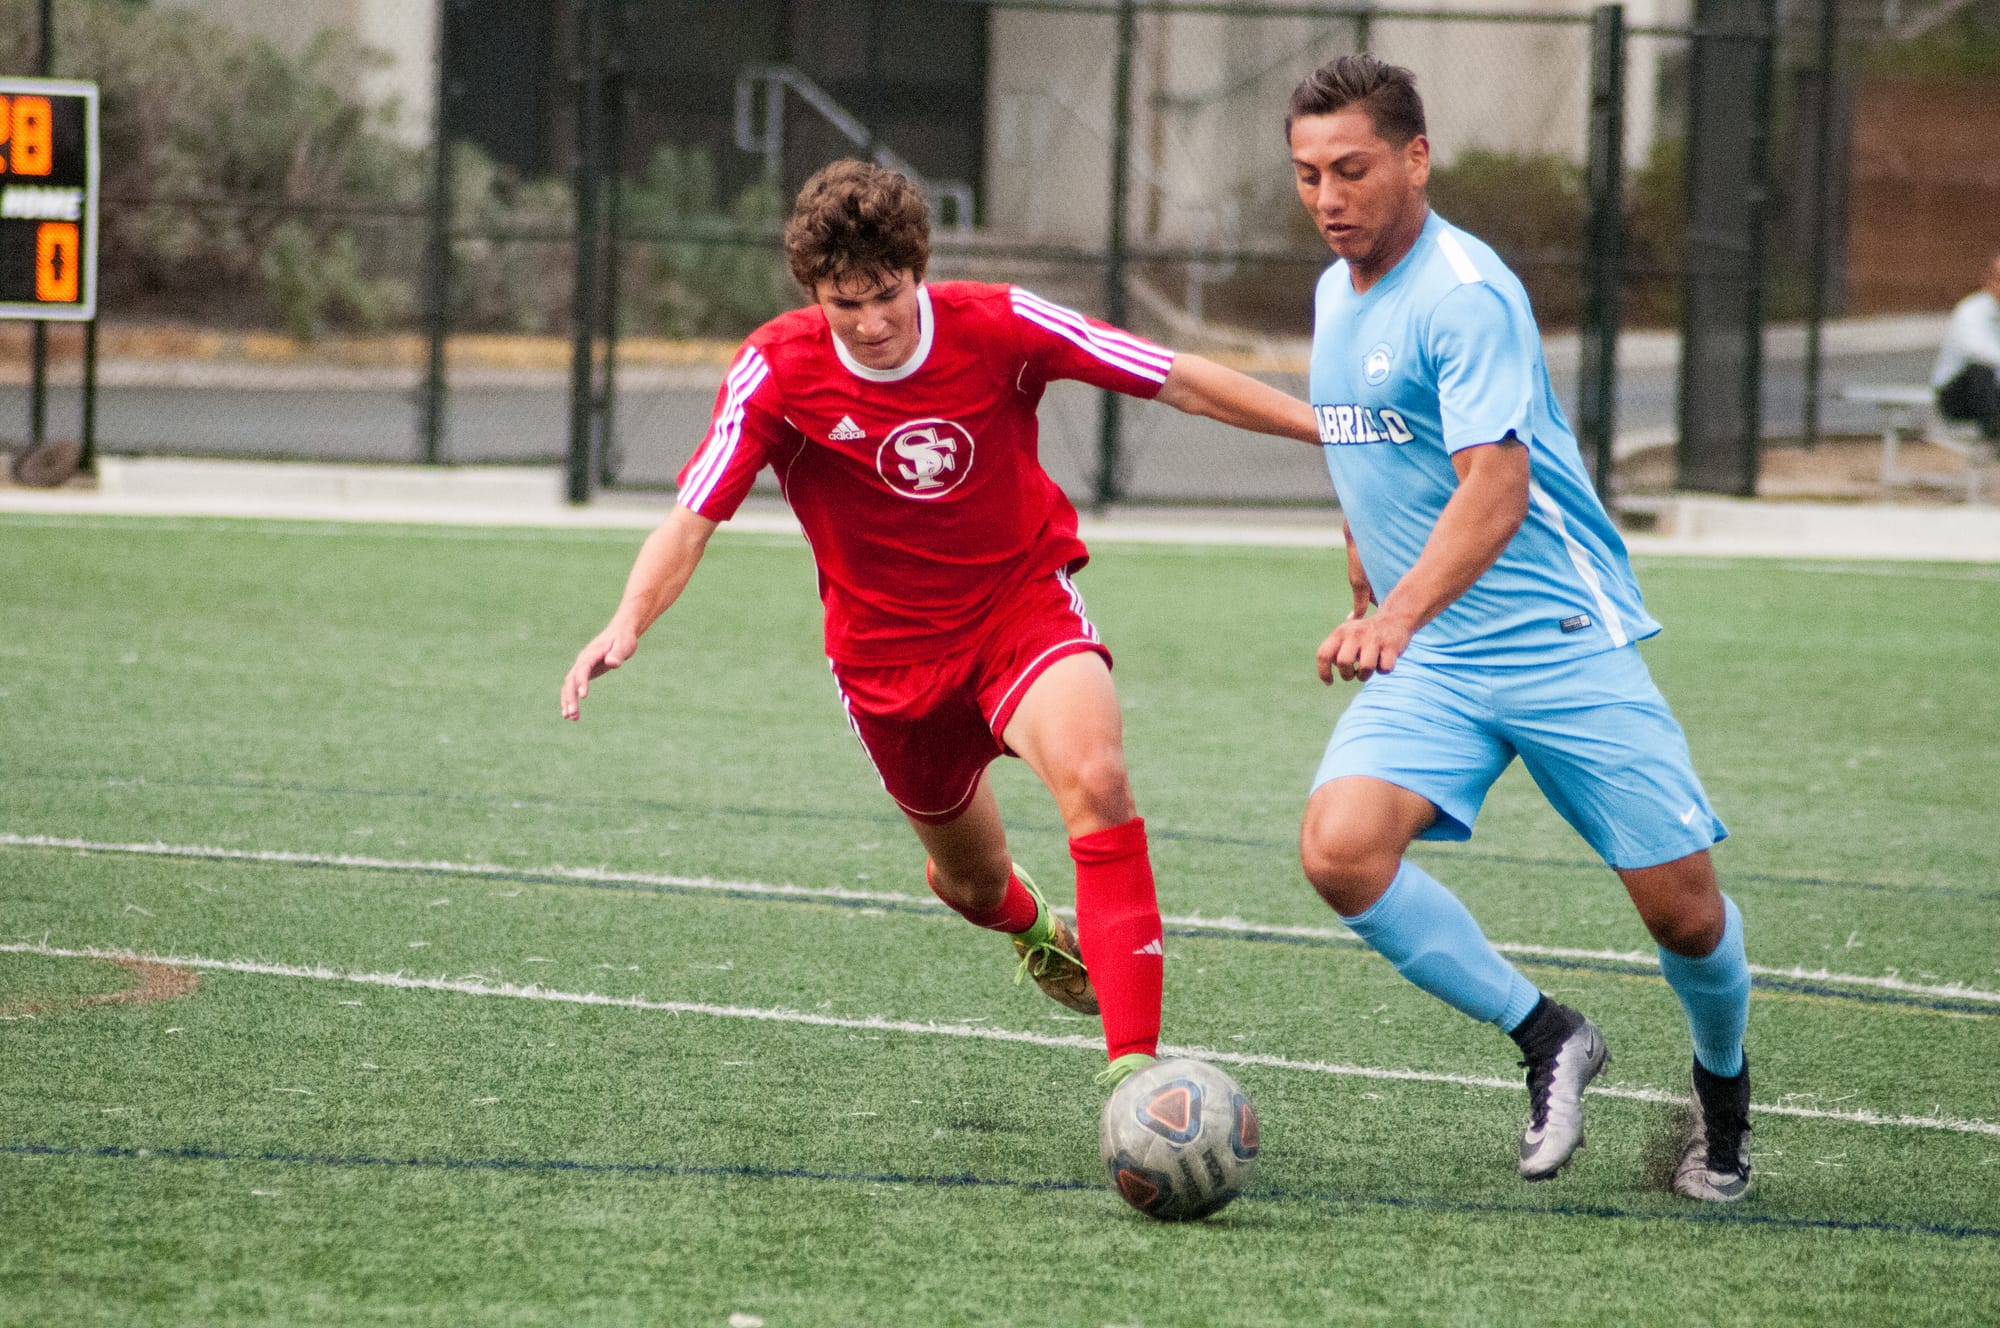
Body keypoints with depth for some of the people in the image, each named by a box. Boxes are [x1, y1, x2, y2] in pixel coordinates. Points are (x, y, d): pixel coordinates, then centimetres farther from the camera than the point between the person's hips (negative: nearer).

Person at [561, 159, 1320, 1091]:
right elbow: (691, 521, -18)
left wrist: (1337, 429, -9)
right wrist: (628, 622, -37)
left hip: (1025, 602, -1)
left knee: (1095, 780, -30)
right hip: (888, 648, 2)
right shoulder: (778, 373, -17)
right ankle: (1036, 932, 56)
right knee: (971, 880, 15)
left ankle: (1133, 1063, -33)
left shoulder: (998, 328, -16)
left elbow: (1180, 381, -9)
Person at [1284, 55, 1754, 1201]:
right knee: (1339, 848, -20)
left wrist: (1396, 617, -41)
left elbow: (1494, 490, -28)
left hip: (1561, 636, -6)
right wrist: (1365, 608, 31)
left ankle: (1724, 1086, 28)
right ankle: (1546, 1041, -2)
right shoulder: (1336, 293, 10)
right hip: (1424, 657, 6)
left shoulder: (1468, 294, -15)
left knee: (1681, 905, -5)